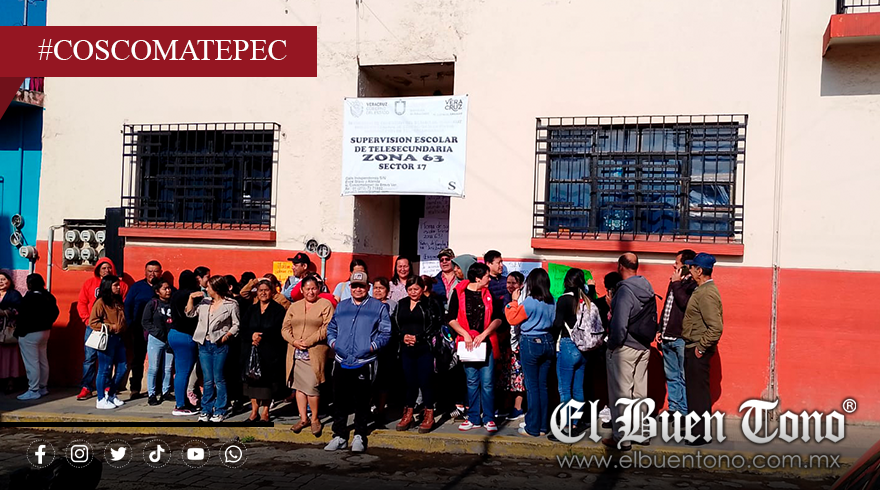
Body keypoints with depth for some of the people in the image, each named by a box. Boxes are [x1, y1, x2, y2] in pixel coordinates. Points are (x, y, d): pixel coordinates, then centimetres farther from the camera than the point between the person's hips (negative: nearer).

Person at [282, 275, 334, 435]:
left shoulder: (325, 305, 2)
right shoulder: (294, 307, 16)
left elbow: (328, 328, -9)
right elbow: (285, 328, 11)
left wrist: (309, 341, -14)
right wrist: (294, 341, -8)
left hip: (315, 354, -5)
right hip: (296, 353, 5)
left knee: (312, 387, -10)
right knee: (300, 386, 7)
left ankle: (315, 419, 7)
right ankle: (303, 419, 17)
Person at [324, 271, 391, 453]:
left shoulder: (378, 307, 5)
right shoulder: (341, 306, 17)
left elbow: (386, 332, 2)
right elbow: (331, 328, 22)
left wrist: (373, 345, -11)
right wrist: (333, 342, 4)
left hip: (364, 362, -3)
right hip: (341, 361, 3)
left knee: (362, 401, 2)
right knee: (339, 400, 5)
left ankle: (360, 436, 13)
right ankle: (339, 436, 15)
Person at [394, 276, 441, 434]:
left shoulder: (429, 304, 1)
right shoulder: (401, 304, 14)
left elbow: (434, 326, -5)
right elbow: (395, 325, 13)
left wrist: (418, 338, -12)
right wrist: (402, 337, -5)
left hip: (424, 348, -4)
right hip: (406, 349, 4)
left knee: (425, 381, -2)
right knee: (409, 381, 7)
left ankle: (429, 415, 8)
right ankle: (408, 414, 17)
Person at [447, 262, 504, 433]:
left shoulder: (489, 294, 6)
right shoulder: (459, 292, 0)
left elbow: (498, 318, 3)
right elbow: (451, 318, -1)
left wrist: (484, 334, -9)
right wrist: (465, 335, -11)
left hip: (486, 343, 1)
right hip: (467, 344, -1)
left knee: (487, 383, -1)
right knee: (472, 382, 7)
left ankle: (489, 419, 7)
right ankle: (474, 418, 16)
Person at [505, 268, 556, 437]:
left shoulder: (529, 302, -16)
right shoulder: (552, 302, 1)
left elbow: (513, 319, -7)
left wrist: (514, 301, 3)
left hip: (530, 343, -6)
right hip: (547, 342, 6)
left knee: (532, 387, 1)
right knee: (543, 386, 12)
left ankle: (533, 428, 6)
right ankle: (544, 426, 17)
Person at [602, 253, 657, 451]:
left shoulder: (625, 290, -19)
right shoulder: (648, 289, 6)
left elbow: (620, 324, -25)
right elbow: (653, 318, 11)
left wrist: (613, 345, -13)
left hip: (624, 348, -8)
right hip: (644, 348, 8)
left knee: (621, 393, 0)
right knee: (640, 392, 16)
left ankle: (621, 438, 4)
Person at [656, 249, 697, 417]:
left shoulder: (693, 284, -10)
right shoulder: (675, 282, 18)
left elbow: (685, 304, -25)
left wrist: (676, 284, -13)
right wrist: (660, 330, 19)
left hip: (681, 339, -9)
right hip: (667, 338, 9)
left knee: (684, 377, -4)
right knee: (671, 376, 14)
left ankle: (684, 412, 0)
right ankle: (673, 408, 21)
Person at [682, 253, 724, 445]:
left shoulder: (707, 294, -20)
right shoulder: (701, 290, 13)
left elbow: (716, 328, -27)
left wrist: (701, 347, -20)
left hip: (698, 351, -10)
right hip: (692, 348, 10)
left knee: (698, 391, -2)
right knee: (693, 389, 17)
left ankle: (702, 434, 6)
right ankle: (694, 428, 28)